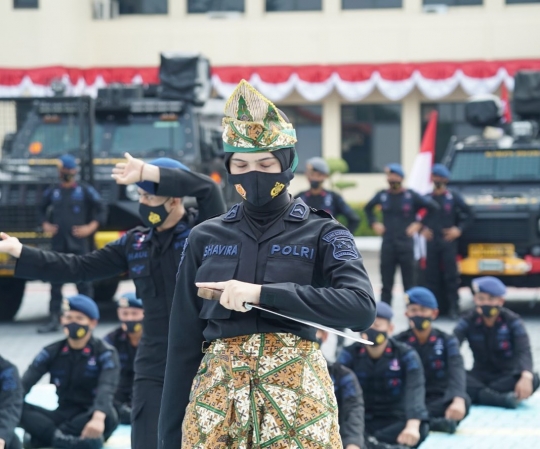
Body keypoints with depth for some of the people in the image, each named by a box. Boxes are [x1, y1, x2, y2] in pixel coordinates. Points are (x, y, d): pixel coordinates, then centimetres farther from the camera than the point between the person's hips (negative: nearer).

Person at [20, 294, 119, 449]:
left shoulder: (105, 353, -4)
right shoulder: (51, 352, 5)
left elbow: (106, 389, -23)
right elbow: (25, 383, -9)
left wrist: (98, 418, -44)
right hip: (62, 415, 3)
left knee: (109, 416, -36)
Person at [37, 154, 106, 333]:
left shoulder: (85, 190, 1)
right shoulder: (52, 191, 11)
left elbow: (101, 210, 1)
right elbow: (41, 209, 24)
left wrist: (91, 227, -10)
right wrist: (45, 224, 7)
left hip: (79, 243, -3)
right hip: (58, 243, 3)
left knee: (83, 281, -3)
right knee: (55, 283, 3)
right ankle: (53, 320, 5)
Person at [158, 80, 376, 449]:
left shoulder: (323, 234, 3)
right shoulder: (206, 238, 10)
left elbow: (361, 307, -15)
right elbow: (184, 343, 10)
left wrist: (260, 293, -19)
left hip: (297, 395, -2)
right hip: (216, 396, 2)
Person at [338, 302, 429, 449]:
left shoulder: (406, 355, -5)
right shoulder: (350, 354, -1)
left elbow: (415, 390, -21)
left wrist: (413, 425, -41)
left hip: (394, 421, -1)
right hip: (361, 421, 1)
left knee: (421, 428, -33)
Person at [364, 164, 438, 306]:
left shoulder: (411, 196, -2)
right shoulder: (382, 196, 7)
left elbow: (433, 207, 2)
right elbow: (368, 208, 26)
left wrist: (419, 224, -2)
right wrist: (374, 223, 12)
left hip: (406, 244, -3)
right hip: (387, 244, 3)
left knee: (409, 283, 0)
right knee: (386, 284, 5)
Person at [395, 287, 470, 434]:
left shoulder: (447, 341, 6)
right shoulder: (399, 342, 7)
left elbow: (457, 371, -13)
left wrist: (458, 400, -34)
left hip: (439, 402, 0)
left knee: (464, 401, -33)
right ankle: (434, 422, -45)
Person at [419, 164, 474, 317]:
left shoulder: (453, 197, 5)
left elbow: (469, 215, 5)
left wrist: (459, 229, -6)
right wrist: (422, 229, 1)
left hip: (448, 241, -3)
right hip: (431, 242, 3)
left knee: (451, 276, -6)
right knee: (430, 276, 0)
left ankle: (453, 307, -4)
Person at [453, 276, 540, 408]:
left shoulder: (512, 321, -9)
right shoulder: (468, 321, -5)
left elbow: (524, 351, -23)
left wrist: (526, 377, -44)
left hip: (507, 375, -1)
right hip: (481, 375, 1)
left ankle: (475, 394, -37)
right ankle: (501, 399, -43)